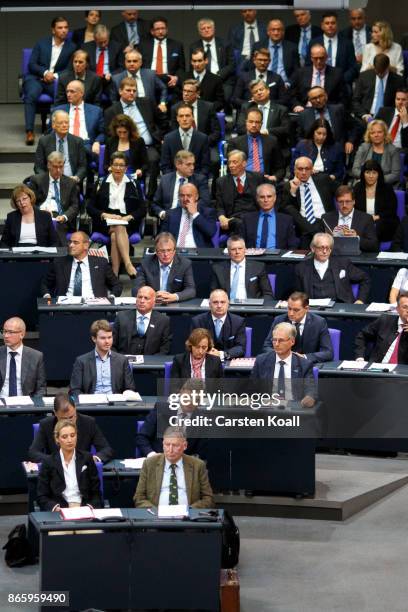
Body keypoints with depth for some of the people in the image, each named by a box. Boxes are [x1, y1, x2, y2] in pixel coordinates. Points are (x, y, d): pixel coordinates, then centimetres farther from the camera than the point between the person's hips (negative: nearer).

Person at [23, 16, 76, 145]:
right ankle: (29, 132, -38)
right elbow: (31, 64, 4)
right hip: (35, 78, -1)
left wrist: (55, 75, -11)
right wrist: (45, 72, -14)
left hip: (55, 80, 1)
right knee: (31, 95, -34)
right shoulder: (41, 43, 10)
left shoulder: (71, 47, 11)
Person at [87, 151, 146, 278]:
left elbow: (142, 209, 9)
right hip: (105, 223, 0)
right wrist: (105, 215, -8)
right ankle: (128, 264, -50)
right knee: (119, 229, -35)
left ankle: (114, 274, -44)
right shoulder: (101, 184, 16)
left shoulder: (133, 185, 16)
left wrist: (128, 217, -10)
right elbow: (89, 207, 10)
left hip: (128, 223, 0)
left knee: (115, 236, -34)